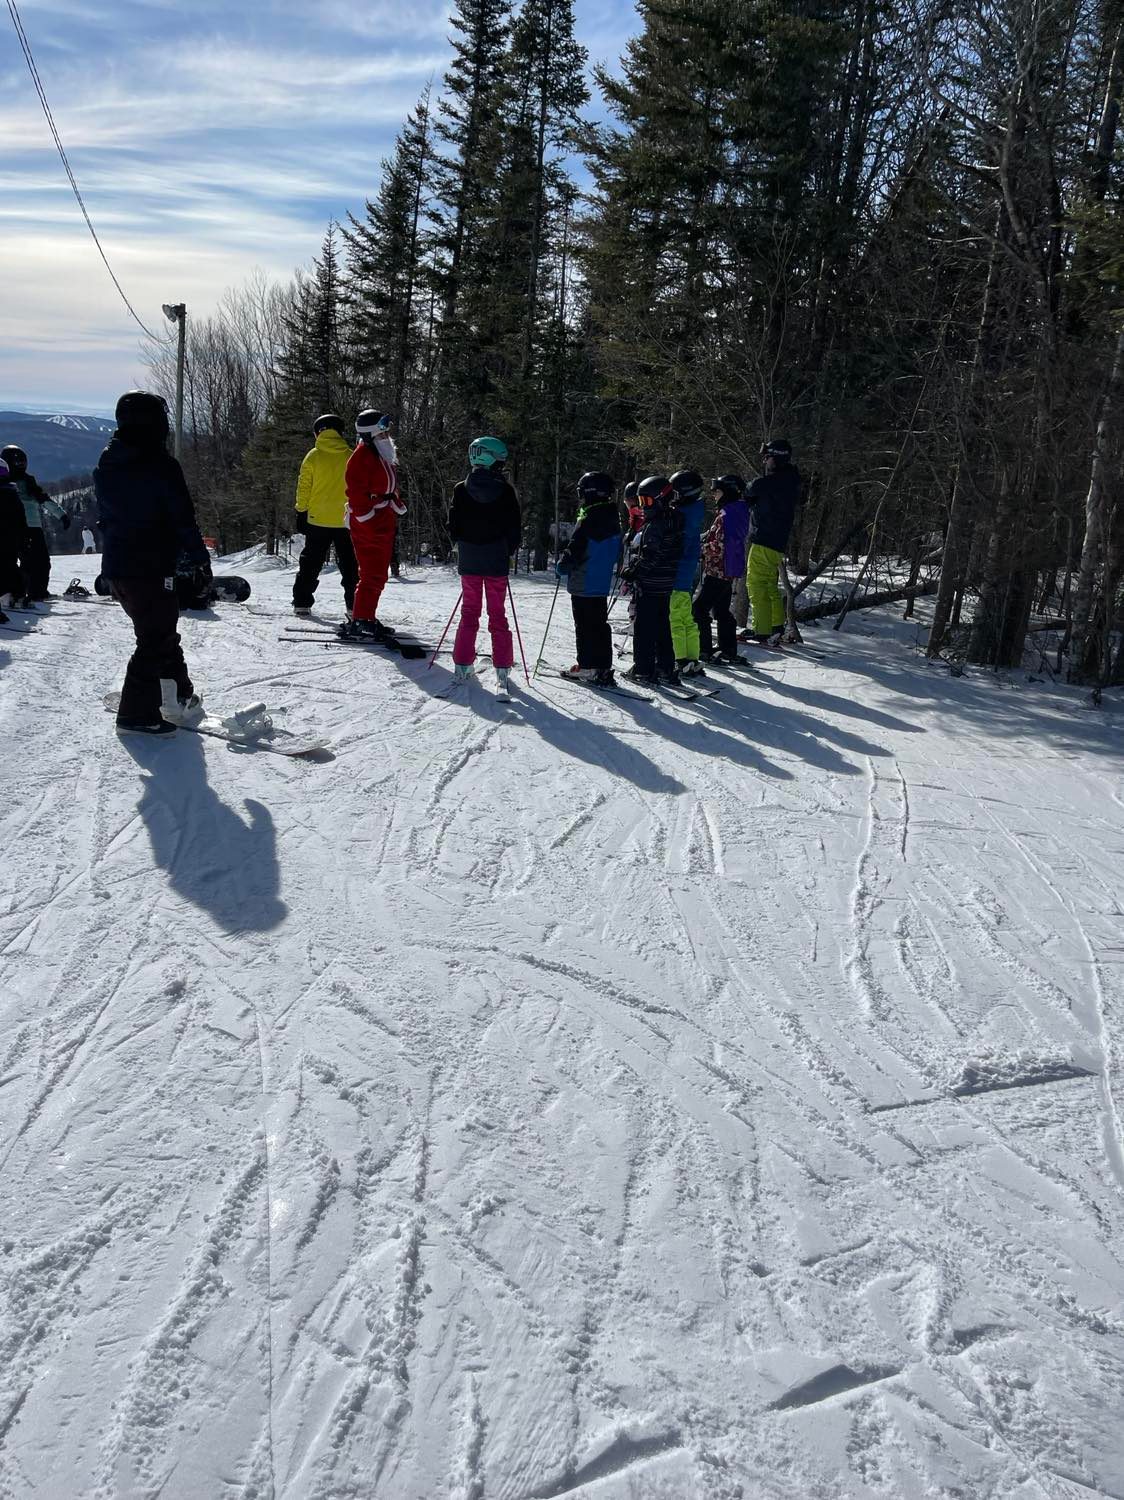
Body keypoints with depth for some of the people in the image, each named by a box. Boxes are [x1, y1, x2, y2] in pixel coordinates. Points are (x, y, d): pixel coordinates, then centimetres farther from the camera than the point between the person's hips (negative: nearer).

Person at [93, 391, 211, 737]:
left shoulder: (105, 466, 11)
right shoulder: (160, 465, -13)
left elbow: (103, 518, 18)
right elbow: (183, 519, -13)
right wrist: (201, 558, -3)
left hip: (115, 566, 8)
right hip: (152, 568, -8)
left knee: (161, 634, 20)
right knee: (156, 641, 0)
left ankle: (179, 698, 25)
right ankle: (136, 714, 0)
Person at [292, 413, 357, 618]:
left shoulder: (313, 456, -3)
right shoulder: (350, 456, -1)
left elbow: (304, 488, -2)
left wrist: (301, 513, 6)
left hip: (317, 519, 0)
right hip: (345, 520, 0)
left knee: (310, 562, 9)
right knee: (349, 564, 8)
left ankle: (302, 602, 6)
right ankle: (354, 604, 2)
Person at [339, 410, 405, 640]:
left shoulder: (384, 456, 18)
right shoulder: (362, 456, -12)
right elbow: (356, 491, -18)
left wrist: (394, 514, 20)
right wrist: (369, 521, -21)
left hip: (384, 524, 10)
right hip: (368, 526, -10)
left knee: (378, 576, 14)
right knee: (372, 576, -12)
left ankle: (366, 618, 22)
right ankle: (359, 623, -9)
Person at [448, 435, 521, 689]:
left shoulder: (461, 489, -4)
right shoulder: (505, 491, -8)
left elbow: (453, 526, 0)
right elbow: (515, 528, -4)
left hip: (469, 560, 1)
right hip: (497, 560, -1)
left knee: (469, 611, 12)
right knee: (498, 613, 6)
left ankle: (462, 665, 9)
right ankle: (502, 668, 2)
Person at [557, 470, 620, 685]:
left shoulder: (588, 521, -19)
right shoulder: (613, 519, 9)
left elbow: (575, 551, -16)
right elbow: (616, 553, 18)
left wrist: (562, 566, 0)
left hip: (583, 585, -8)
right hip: (602, 584, 8)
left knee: (585, 626, -1)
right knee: (599, 624, 11)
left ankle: (588, 666, 2)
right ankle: (602, 667, 13)